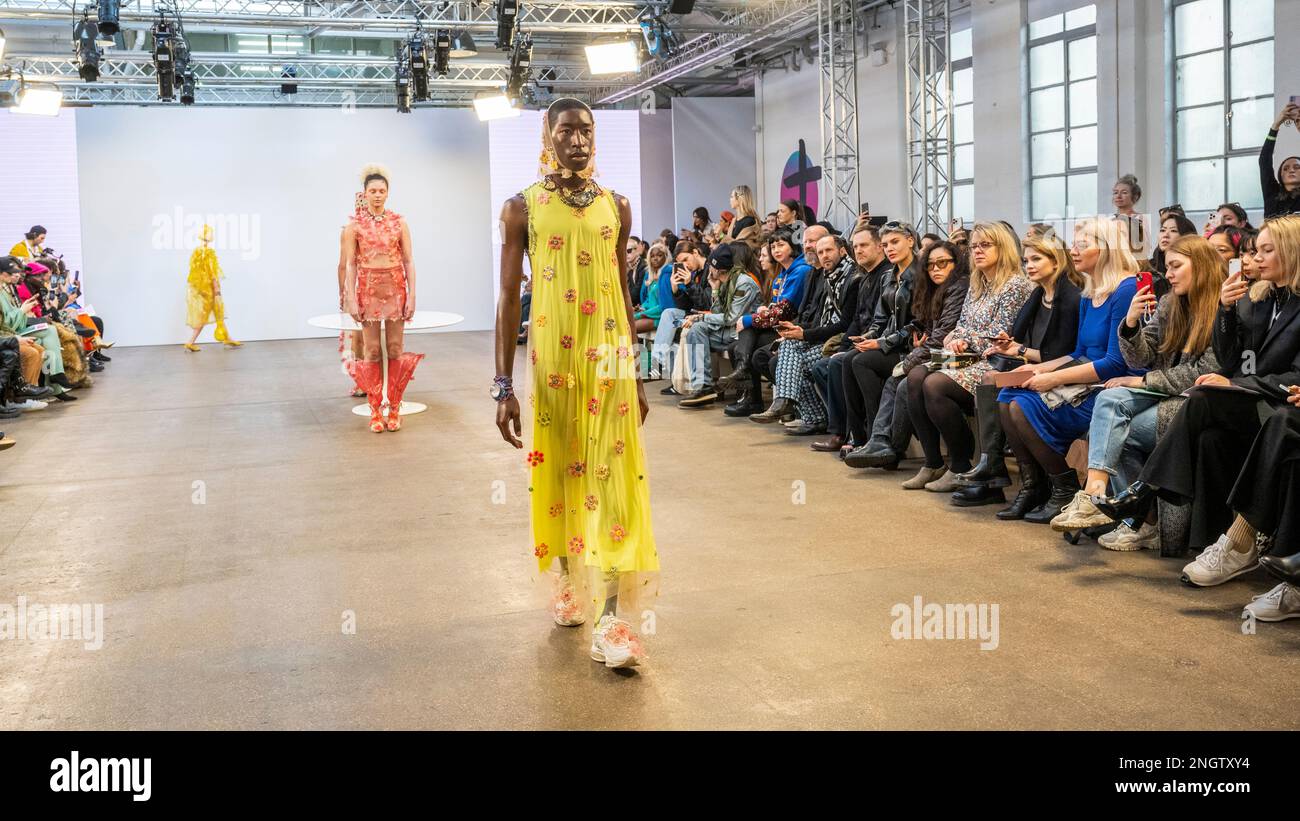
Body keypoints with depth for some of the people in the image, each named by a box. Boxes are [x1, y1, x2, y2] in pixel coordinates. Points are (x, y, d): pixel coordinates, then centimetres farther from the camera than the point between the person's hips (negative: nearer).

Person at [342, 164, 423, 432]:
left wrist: (412, 294, -3)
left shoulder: (399, 222, 4)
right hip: (368, 289, -1)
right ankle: (375, 410, 6)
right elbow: (351, 264, 0)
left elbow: (408, 261, 4)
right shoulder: (355, 225, 2)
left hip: (396, 289, 1)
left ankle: (394, 408, 8)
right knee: (372, 350, 0)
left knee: (395, 348, 1)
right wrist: (351, 299, -6)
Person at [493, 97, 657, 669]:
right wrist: (503, 385, -8)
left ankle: (613, 619, -6)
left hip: (608, 360, 1)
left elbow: (624, 293, 13)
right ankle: (569, 581, 33)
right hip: (552, 360, -1)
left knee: (612, 475, -5)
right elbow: (508, 296, -3)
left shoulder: (616, 207, 7)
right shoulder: (523, 207, -1)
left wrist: (636, 375, 13)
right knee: (558, 472, 10)